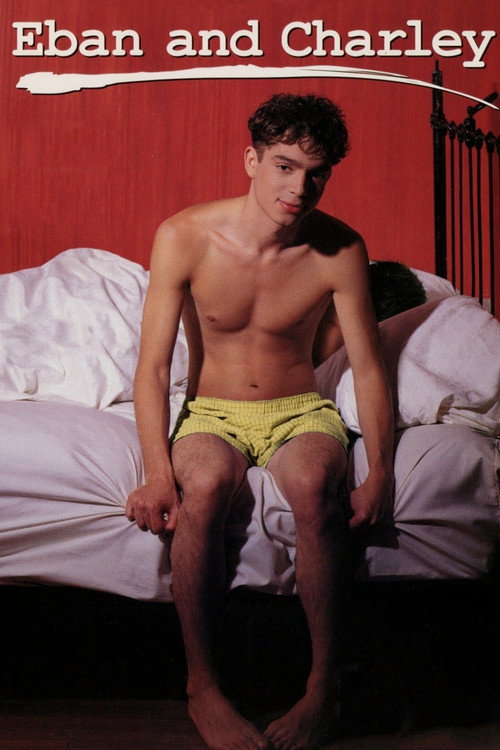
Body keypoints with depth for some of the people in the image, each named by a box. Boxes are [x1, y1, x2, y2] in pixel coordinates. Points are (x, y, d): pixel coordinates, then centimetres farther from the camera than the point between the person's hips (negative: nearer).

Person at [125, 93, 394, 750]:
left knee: (314, 486, -34)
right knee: (202, 487, -35)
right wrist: (158, 473, -25)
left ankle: (324, 683, -17)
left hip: (300, 411, 1)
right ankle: (202, 686, -17)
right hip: (211, 411, 0)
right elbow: (153, 367, -11)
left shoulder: (340, 251, -10)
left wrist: (381, 472, -19)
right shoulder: (184, 237, -12)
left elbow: (369, 369, -5)